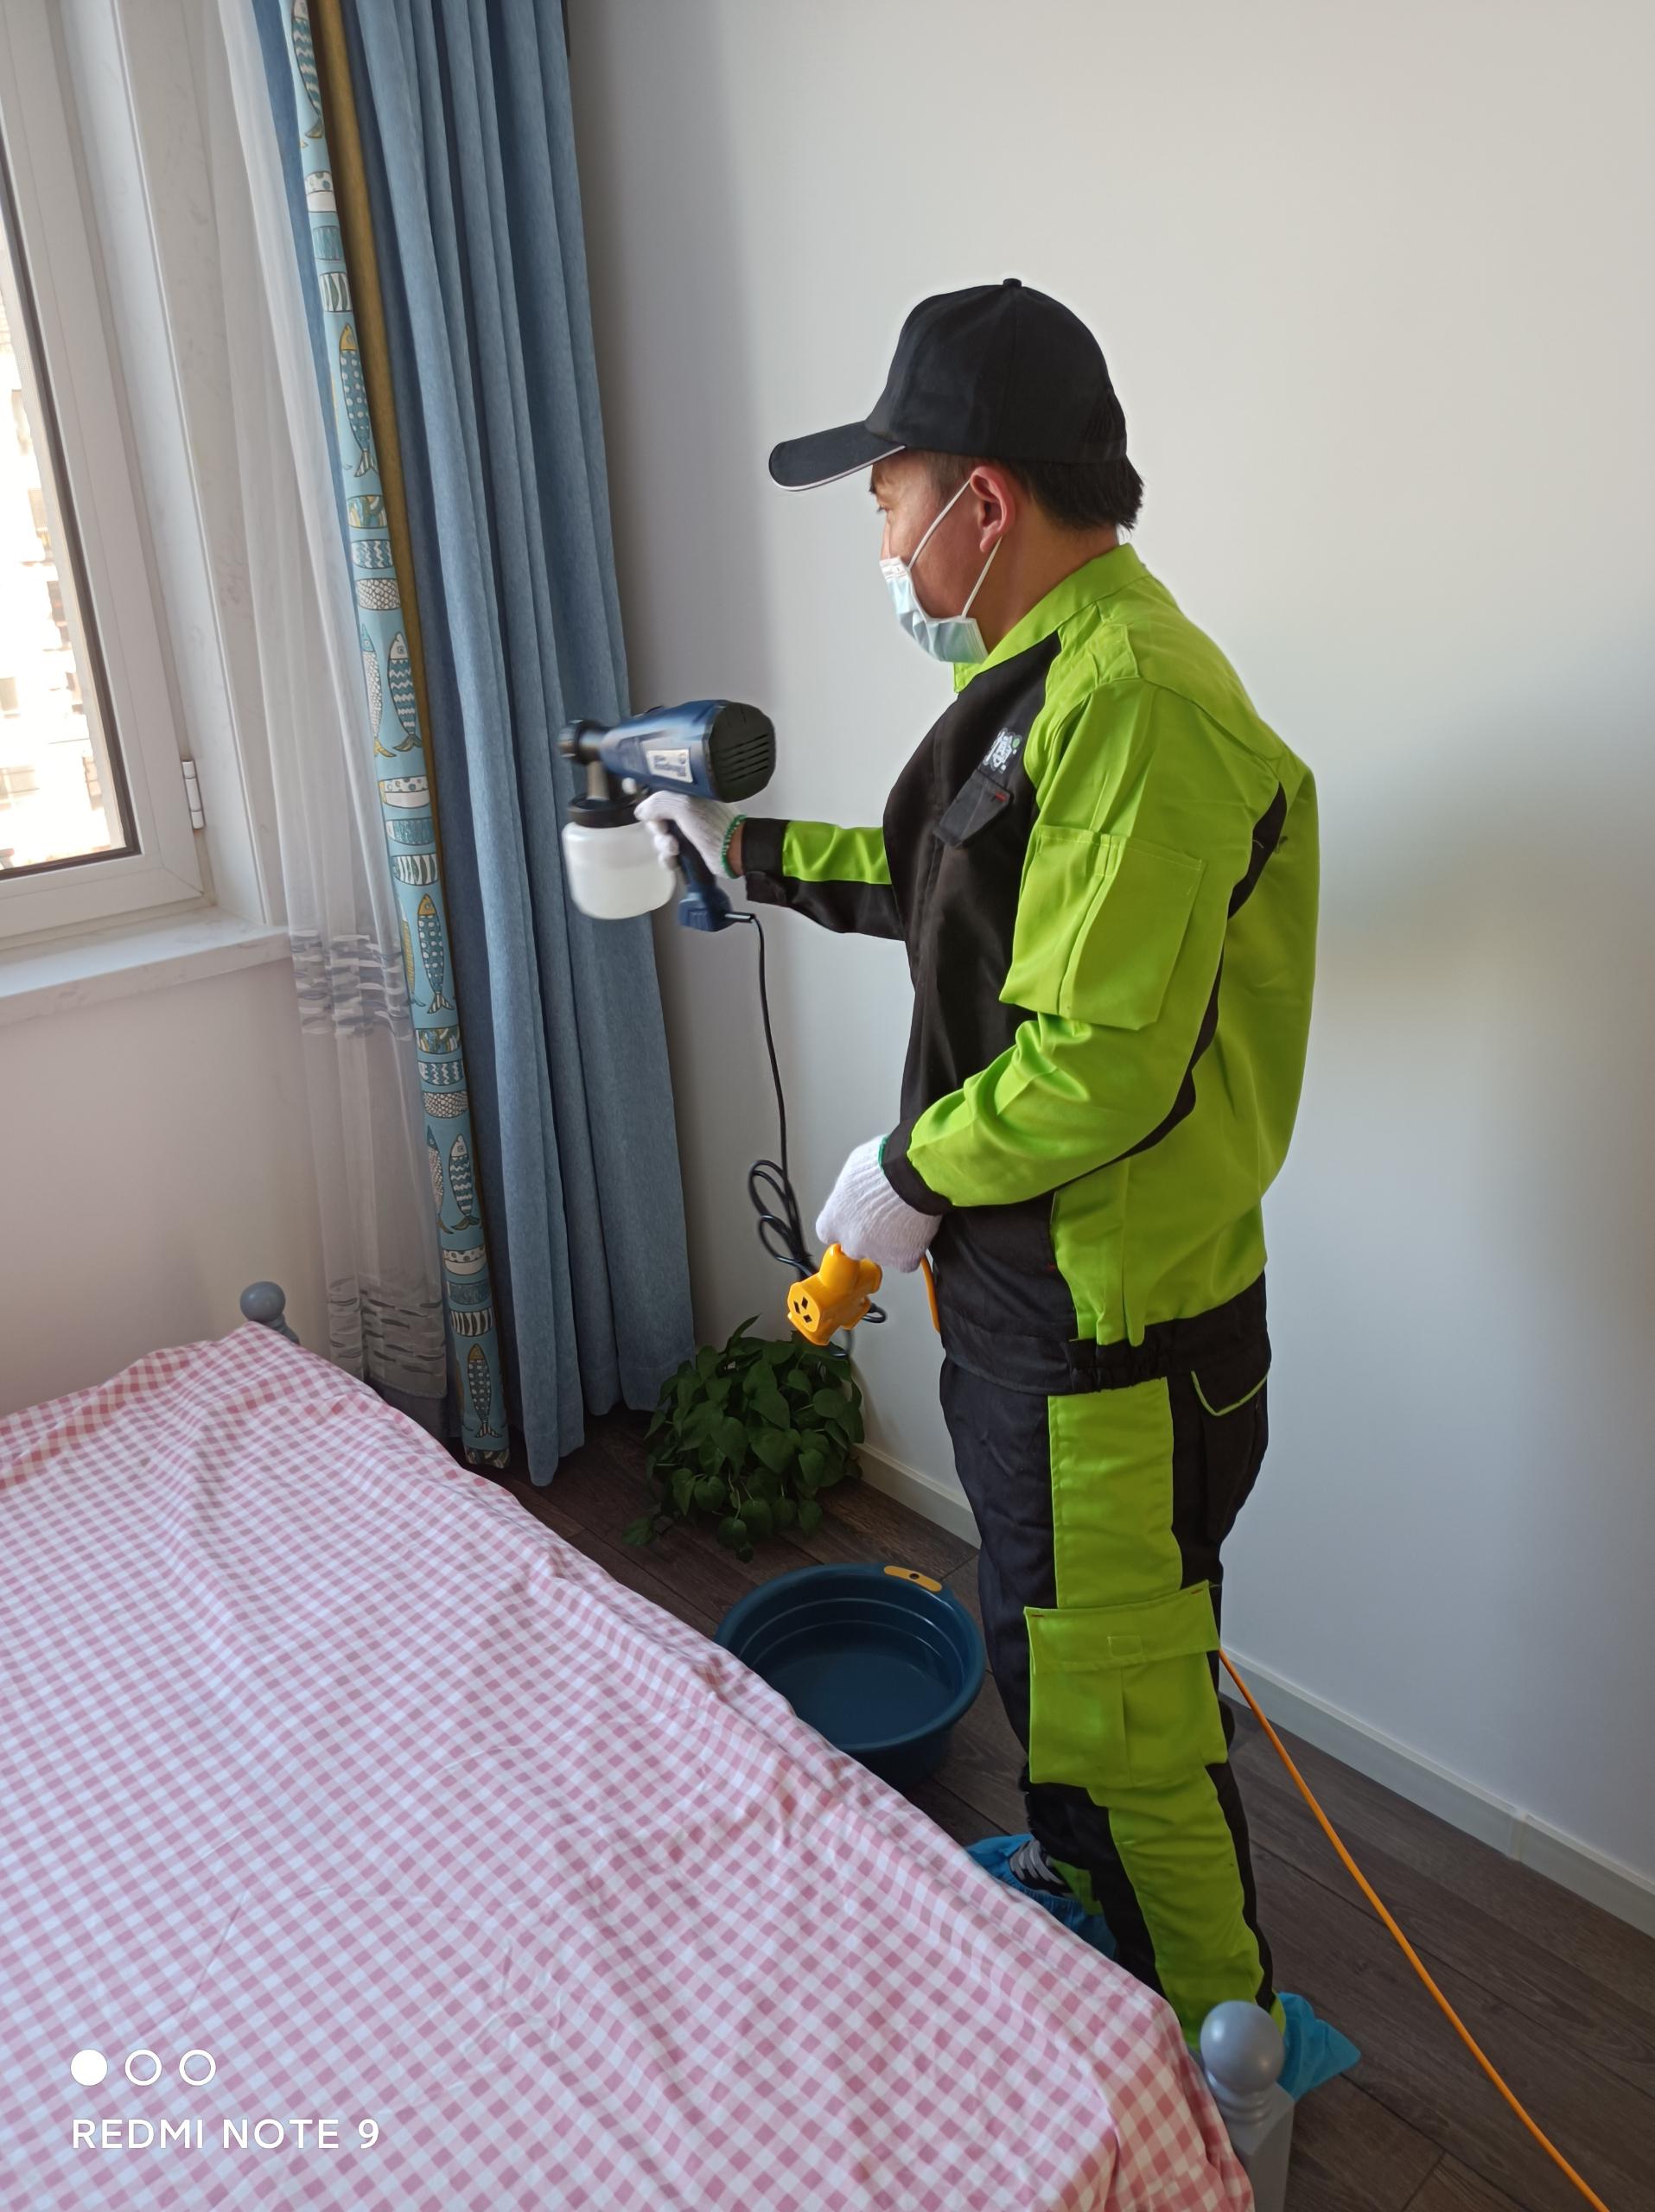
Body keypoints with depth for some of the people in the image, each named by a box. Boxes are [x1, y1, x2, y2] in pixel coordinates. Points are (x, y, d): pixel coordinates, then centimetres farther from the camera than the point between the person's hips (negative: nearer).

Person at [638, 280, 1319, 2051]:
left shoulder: (1133, 708, -25)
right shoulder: (1046, 675, 9)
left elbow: (1100, 1064, -30)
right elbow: (958, 883, 22)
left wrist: (910, 1171, -14)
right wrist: (750, 851, 22)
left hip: (1114, 1318, -10)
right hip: (1020, 1276, 10)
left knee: (1118, 1690, 7)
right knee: (1046, 1635, 28)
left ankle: (1218, 2033, 33)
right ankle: (1070, 1879, 53)